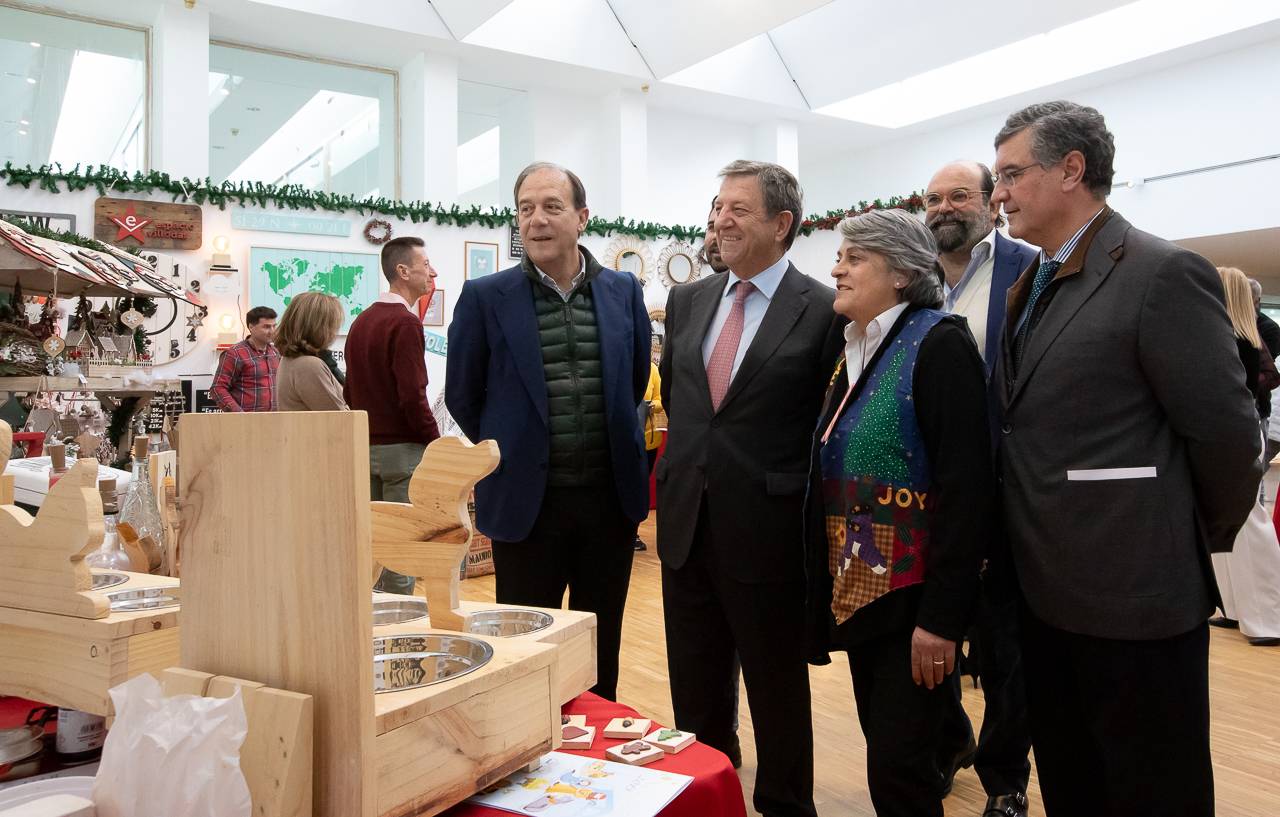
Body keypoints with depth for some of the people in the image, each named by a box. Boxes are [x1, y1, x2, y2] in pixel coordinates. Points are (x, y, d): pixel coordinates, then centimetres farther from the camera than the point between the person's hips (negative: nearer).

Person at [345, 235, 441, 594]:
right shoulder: (405, 323, -14)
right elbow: (412, 396, -20)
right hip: (401, 448, -9)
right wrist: (437, 443, -10)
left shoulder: (361, 321, 14)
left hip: (365, 446, 9)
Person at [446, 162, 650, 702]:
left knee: (602, 649, 17)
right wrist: (512, 453, 8)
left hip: (611, 497, 3)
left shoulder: (624, 291, 3)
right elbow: (462, 395, 5)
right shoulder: (485, 297, -5)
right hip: (527, 501, -2)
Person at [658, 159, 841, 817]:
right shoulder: (687, 301, 8)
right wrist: (688, 464, 12)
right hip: (686, 523, 5)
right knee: (695, 692, 18)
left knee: (777, 690, 13)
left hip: (766, 531, -5)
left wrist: (795, 493, -3)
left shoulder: (823, 310, -9)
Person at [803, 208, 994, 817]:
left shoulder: (938, 344, -14)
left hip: (911, 596, -7)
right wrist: (830, 584, 13)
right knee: (886, 754, 17)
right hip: (855, 589, 7)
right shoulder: (850, 352, 10)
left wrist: (942, 615, -20)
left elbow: (966, 486, -19)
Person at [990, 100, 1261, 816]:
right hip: (1048, 592, 8)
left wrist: (1201, 540, -1)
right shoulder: (1034, 286, 11)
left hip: (1134, 594, -7)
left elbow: (1227, 433, -15)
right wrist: (1020, 554, 12)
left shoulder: (1164, 274, -14)